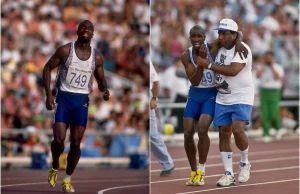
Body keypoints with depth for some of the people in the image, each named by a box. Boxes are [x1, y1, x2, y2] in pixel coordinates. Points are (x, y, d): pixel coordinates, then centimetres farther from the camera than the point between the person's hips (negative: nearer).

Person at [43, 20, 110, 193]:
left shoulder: (97, 58, 3)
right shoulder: (65, 50, -5)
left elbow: (101, 79, 13)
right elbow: (47, 68, 0)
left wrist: (105, 90, -11)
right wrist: (48, 94, -9)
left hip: (82, 101, 2)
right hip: (64, 97, -2)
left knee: (76, 143, 1)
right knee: (59, 139, -14)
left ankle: (68, 179, 15)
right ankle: (55, 167, 16)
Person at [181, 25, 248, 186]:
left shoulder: (213, 48, -15)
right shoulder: (186, 56, -9)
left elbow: (237, 33, -10)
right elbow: (194, 81, -18)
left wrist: (238, 42, -32)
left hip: (211, 95, -3)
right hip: (194, 95, 3)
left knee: (202, 130, -22)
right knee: (188, 134, -3)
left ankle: (201, 171, -11)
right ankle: (193, 172, 12)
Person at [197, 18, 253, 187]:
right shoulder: (219, 49, 7)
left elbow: (233, 70, -27)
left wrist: (208, 65, -23)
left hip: (242, 98, -6)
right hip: (222, 99, 6)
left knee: (238, 130, -19)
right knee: (224, 134, 1)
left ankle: (245, 164, 7)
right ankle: (229, 175, 6)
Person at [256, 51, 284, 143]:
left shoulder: (278, 68, 3)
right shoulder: (262, 68, 13)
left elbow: (277, 77, -15)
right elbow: (258, 75, -6)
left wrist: (272, 66, -10)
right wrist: (264, 65, -4)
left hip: (274, 92, -3)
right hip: (263, 92, 3)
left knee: (273, 115, -10)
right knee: (264, 115, -8)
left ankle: (277, 128, 21)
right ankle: (266, 135, -7)